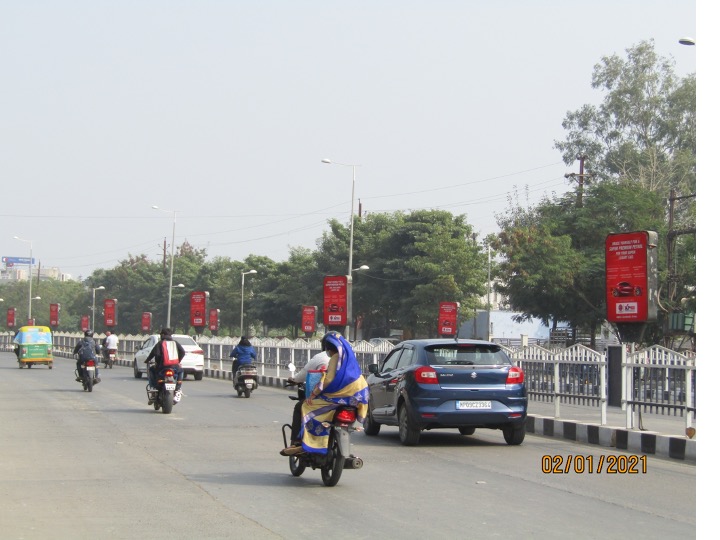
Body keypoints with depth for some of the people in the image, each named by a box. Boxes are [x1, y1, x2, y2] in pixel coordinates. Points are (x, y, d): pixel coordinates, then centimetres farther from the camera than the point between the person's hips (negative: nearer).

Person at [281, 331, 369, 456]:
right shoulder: (349, 356, 17)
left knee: (308, 407, -5)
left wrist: (313, 394, -13)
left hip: (341, 395, -9)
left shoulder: (336, 358, -9)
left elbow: (329, 379, -17)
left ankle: (304, 445, -12)